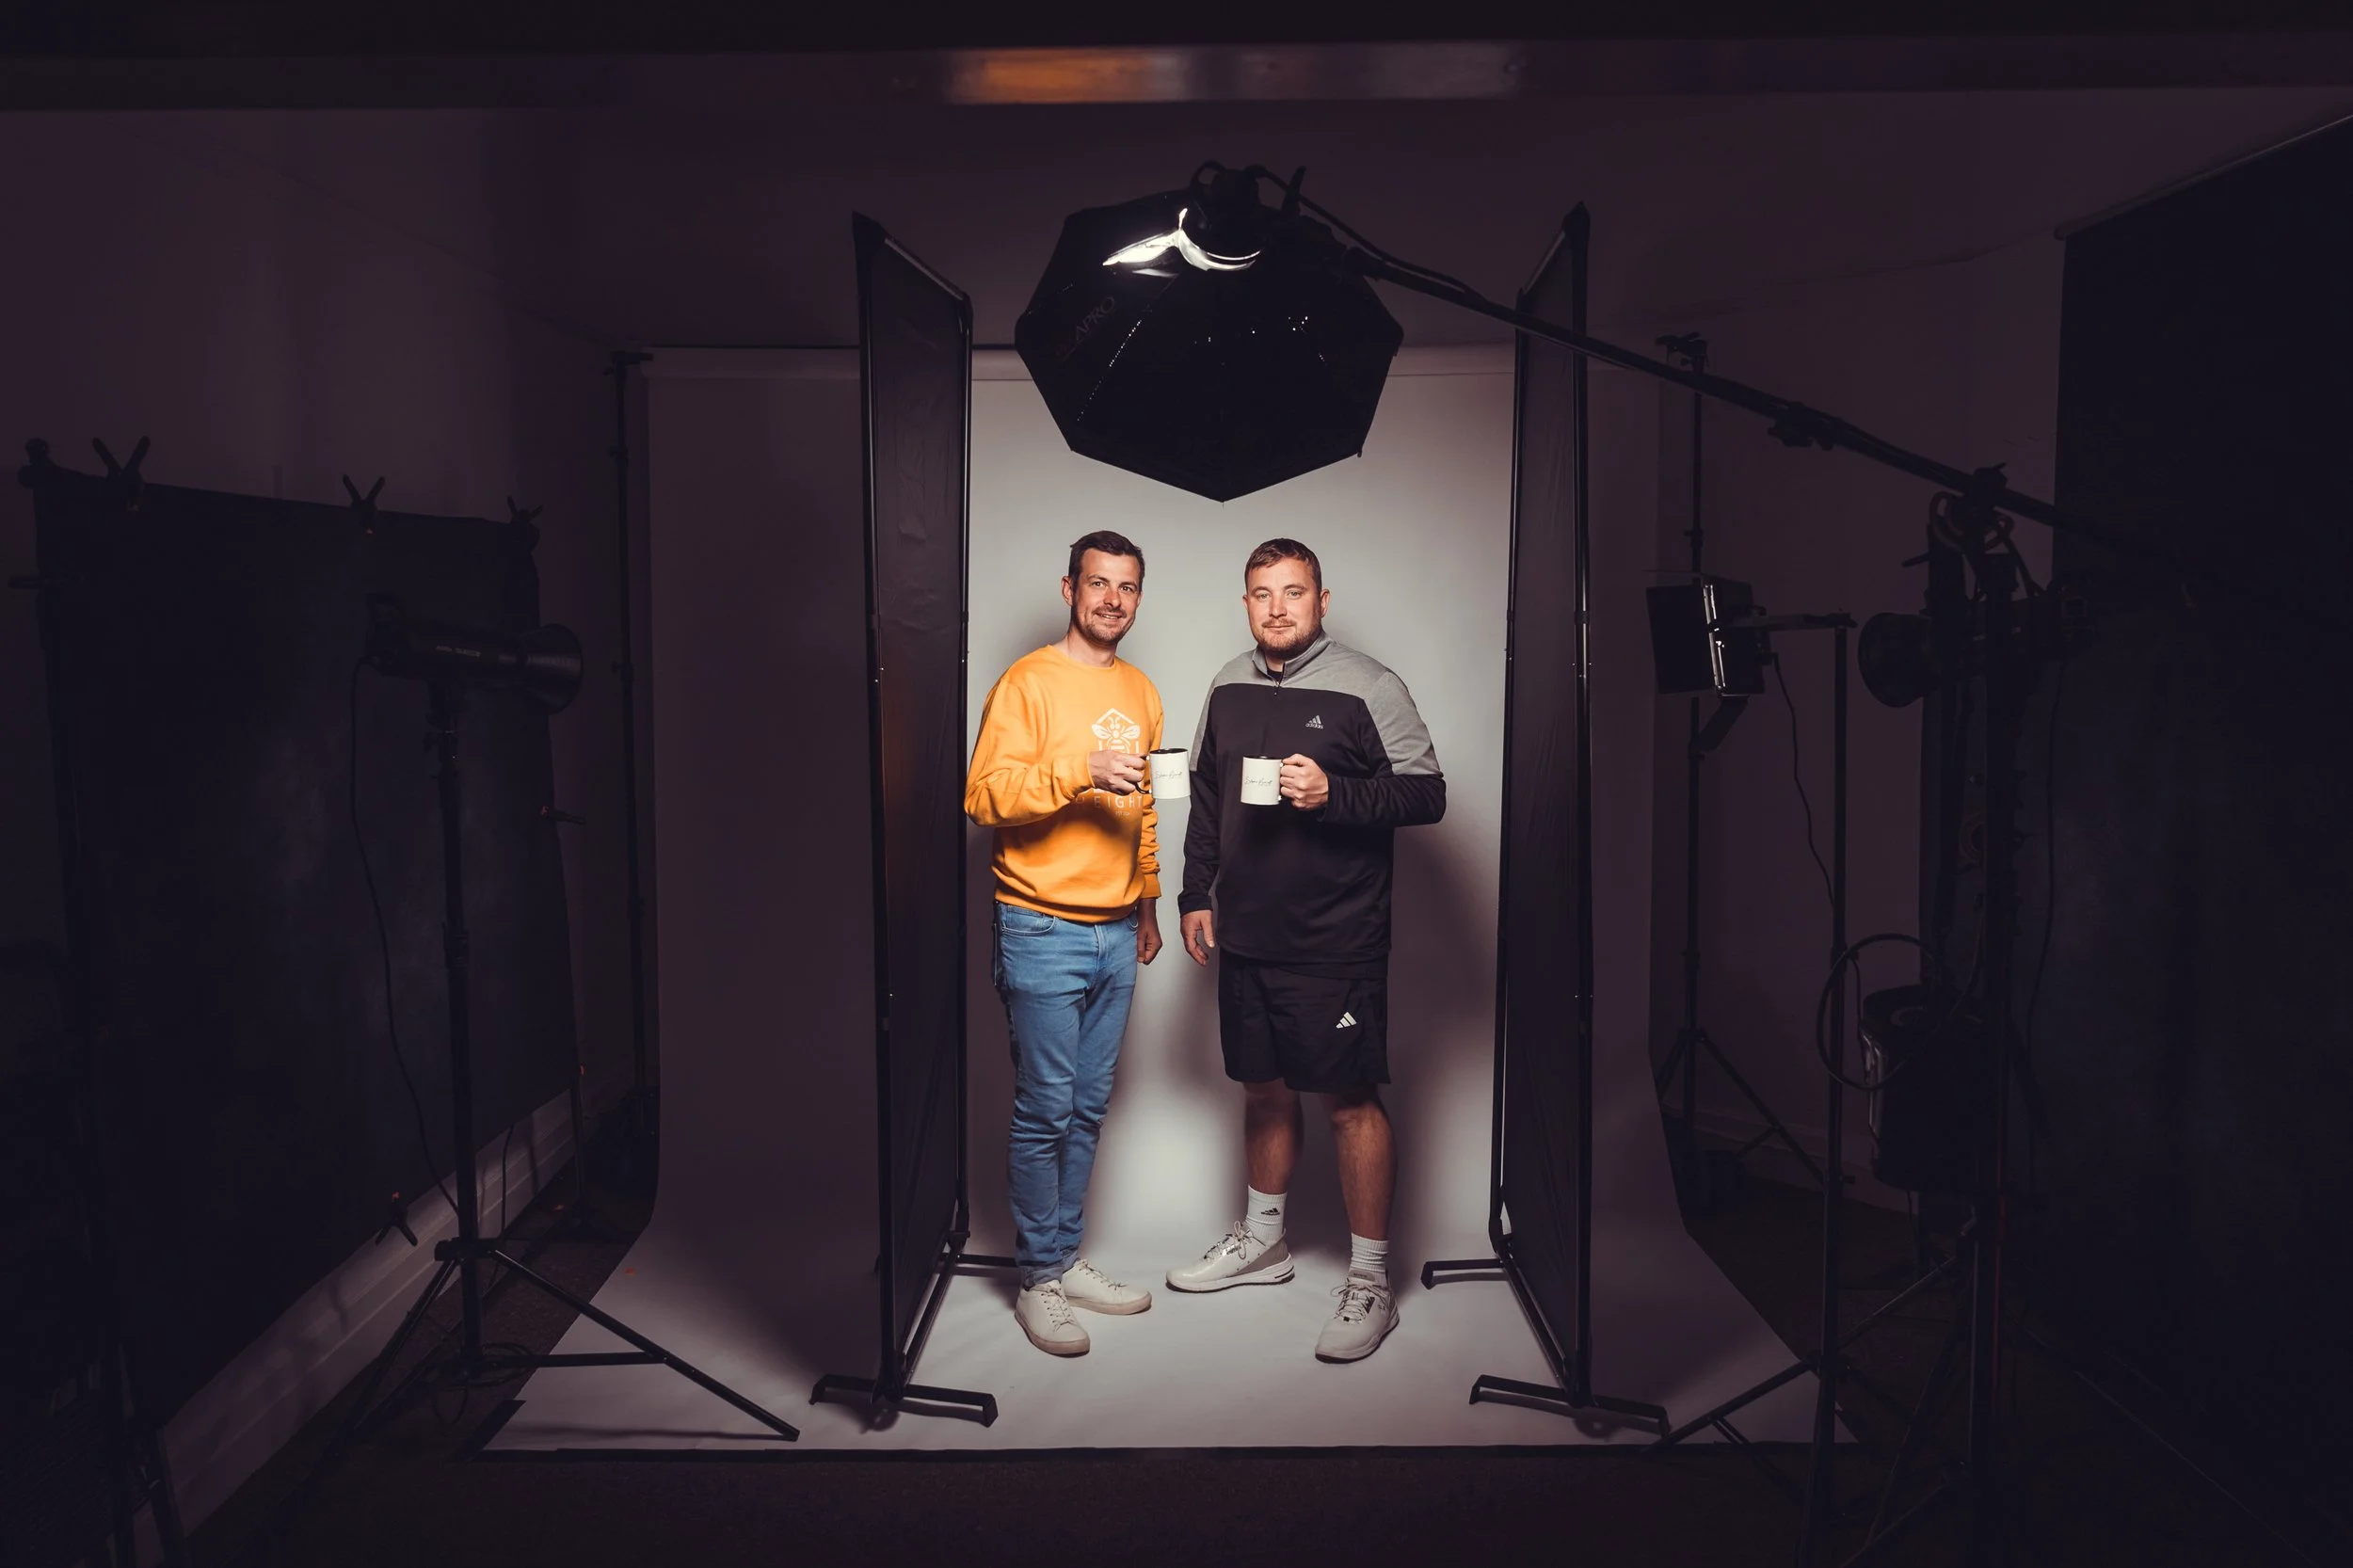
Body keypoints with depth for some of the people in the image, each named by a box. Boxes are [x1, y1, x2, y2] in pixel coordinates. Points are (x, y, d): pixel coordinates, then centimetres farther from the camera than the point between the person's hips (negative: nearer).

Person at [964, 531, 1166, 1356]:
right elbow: (984, 793, -17)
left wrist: (1148, 901, 24)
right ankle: (1038, 1280, 12)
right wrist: (1079, 771, -26)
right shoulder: (1030, 681, -7)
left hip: (1115, 932, 7)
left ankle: (1067, 1257, 25)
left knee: (1090, 1107, 12)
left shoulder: (1140, 692, 15)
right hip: (1042, 931, -6)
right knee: (1046, 1109, -1)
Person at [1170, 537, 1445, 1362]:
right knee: (1264, 1088, 18)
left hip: (1336, 943, -6)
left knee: (1351, 1101, 0)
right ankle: (1262, 1240, 36)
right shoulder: (1229, 687, 10)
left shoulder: (1367, 687, -8)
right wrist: (1196, 894, 15)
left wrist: (1332, 793, -24)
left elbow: (1426, 793, -11)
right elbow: (1206, 796, 19)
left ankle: (1369, 1281, 12)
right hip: (1245, 933, 6)